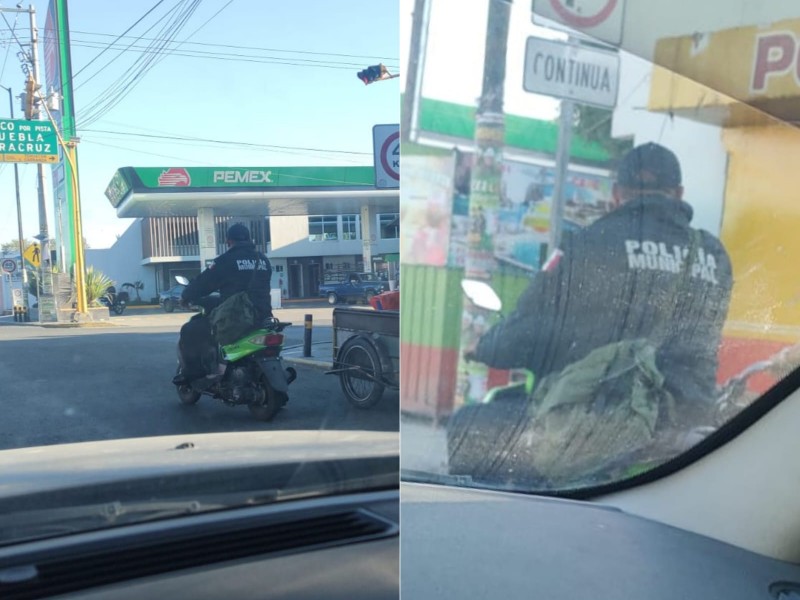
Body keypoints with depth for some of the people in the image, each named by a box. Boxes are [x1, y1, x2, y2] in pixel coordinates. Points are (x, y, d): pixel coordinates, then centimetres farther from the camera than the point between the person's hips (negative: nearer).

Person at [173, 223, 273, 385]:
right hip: (261, 318, 6)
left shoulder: (227, 260, -5)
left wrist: (186, 297, 17)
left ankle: (191, 372, 5)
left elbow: (204, 282, 0)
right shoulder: (264, 260, 13)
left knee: (189, 331, 7)